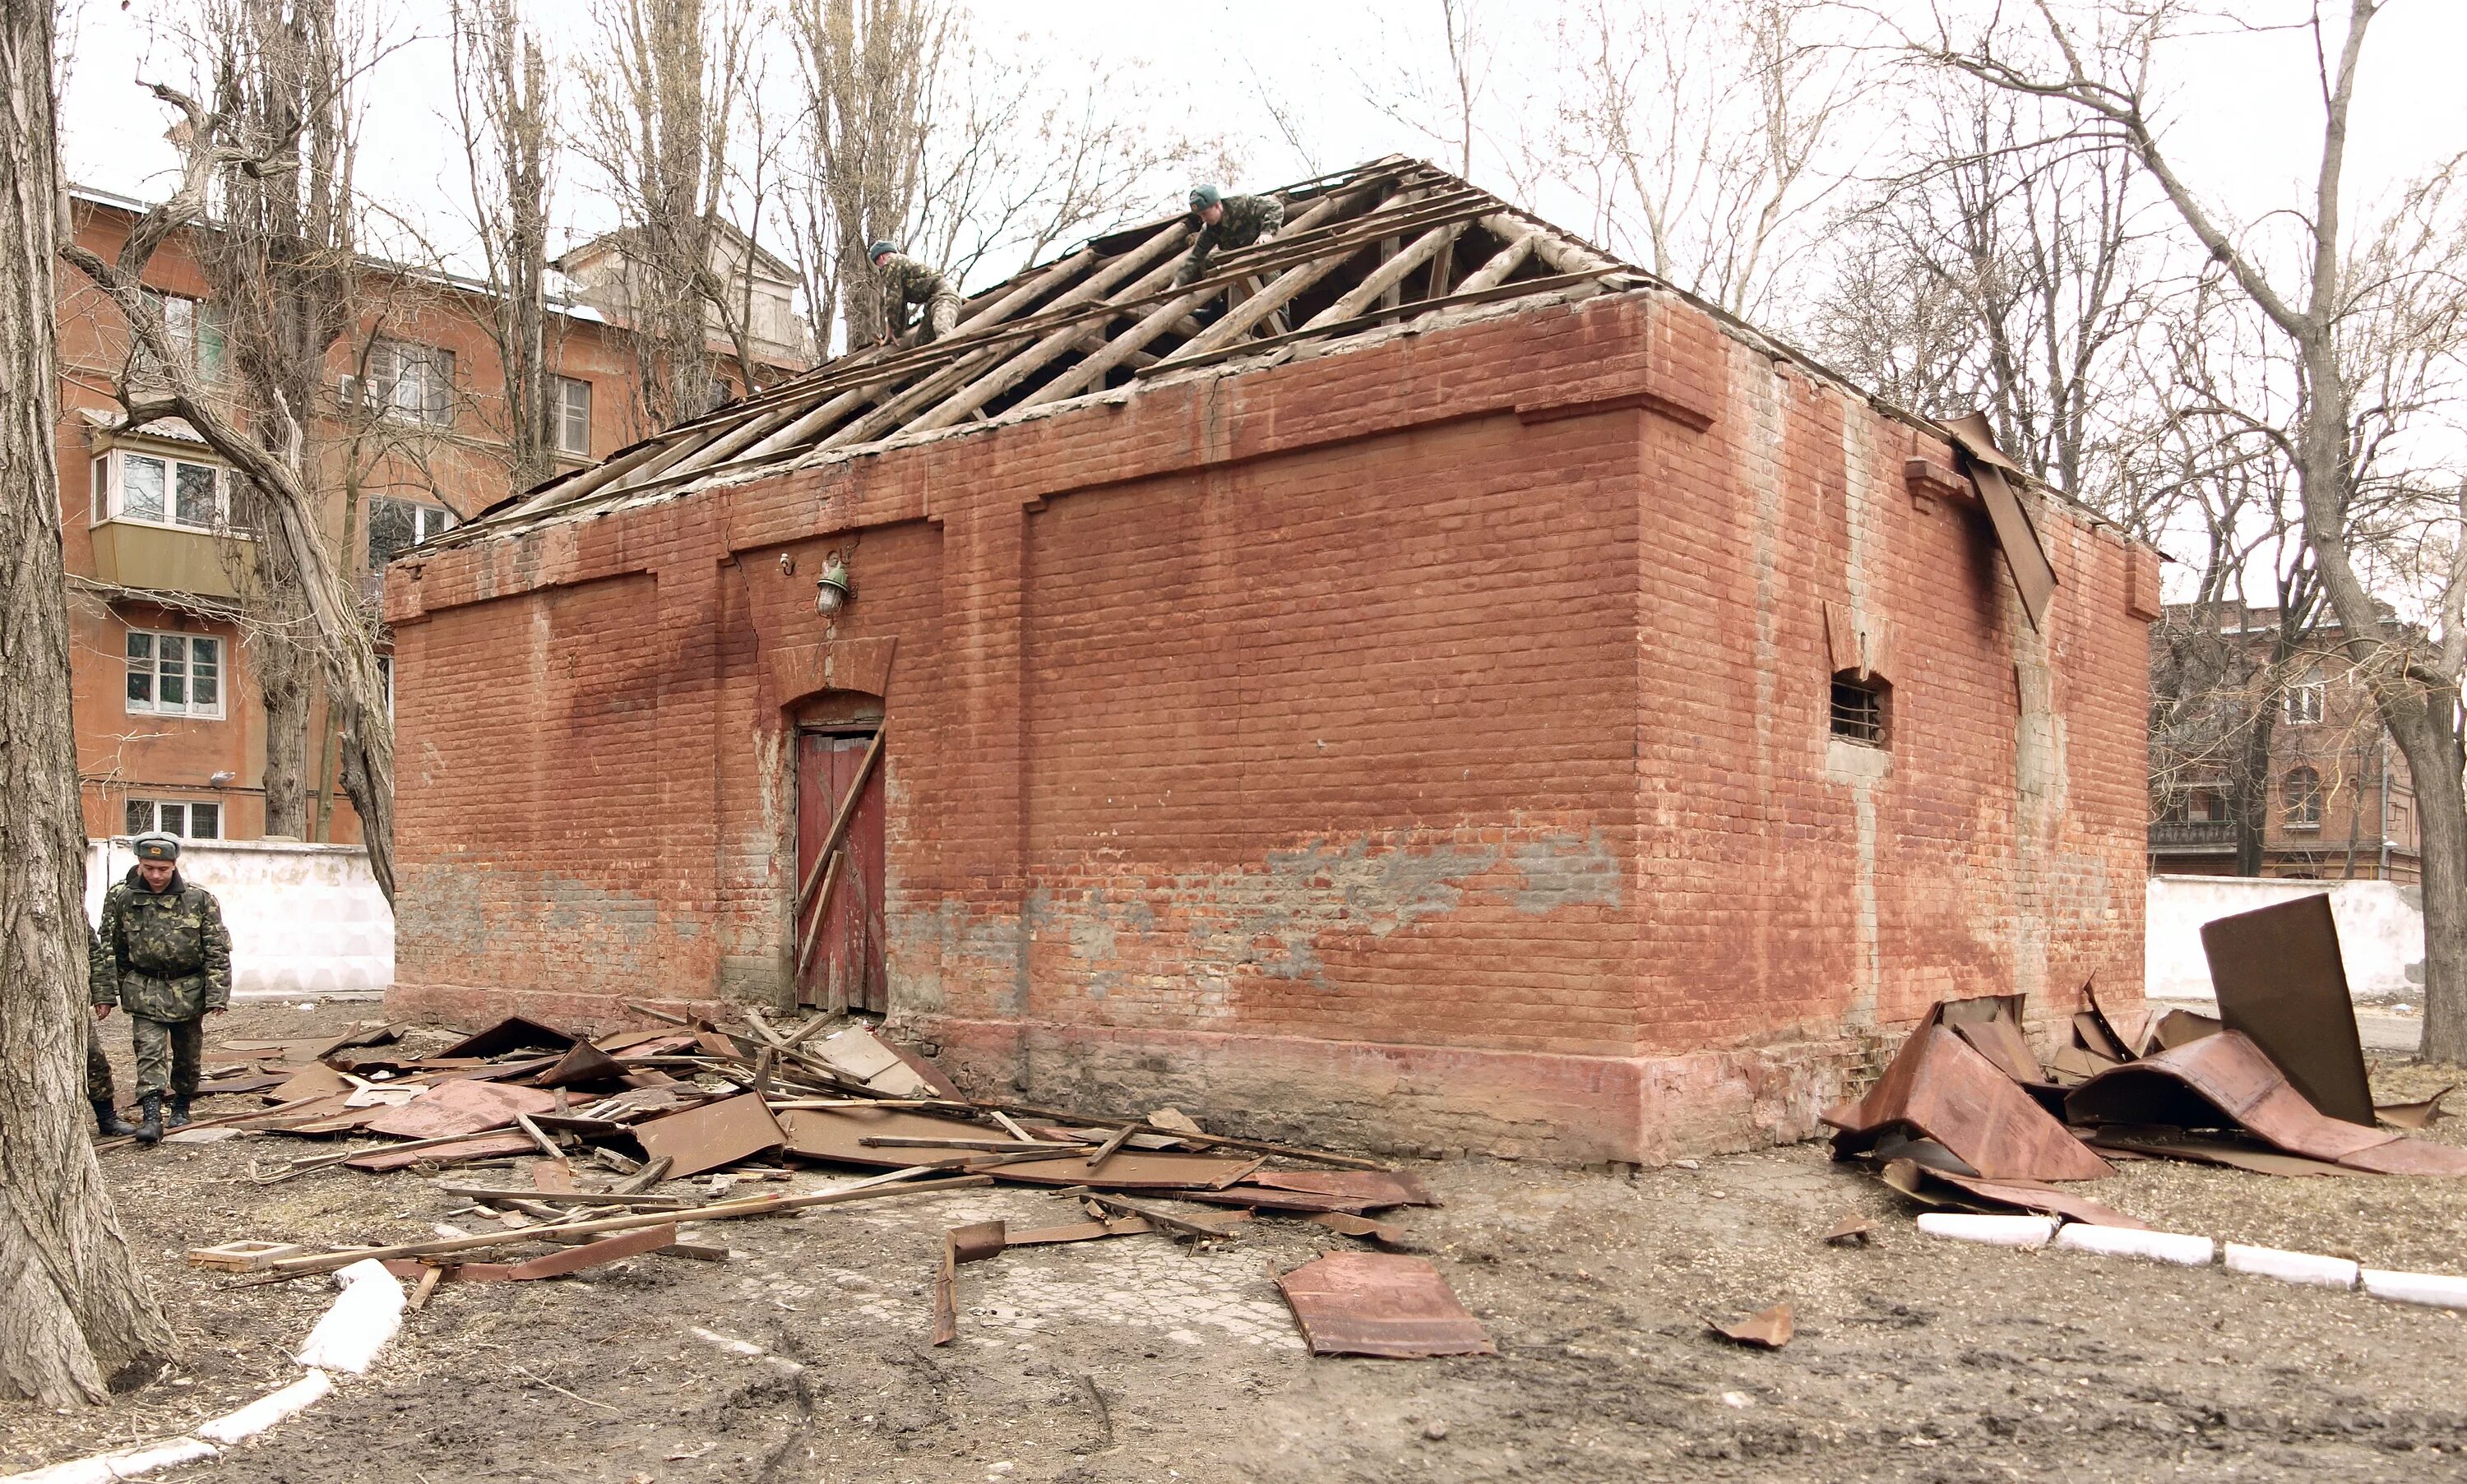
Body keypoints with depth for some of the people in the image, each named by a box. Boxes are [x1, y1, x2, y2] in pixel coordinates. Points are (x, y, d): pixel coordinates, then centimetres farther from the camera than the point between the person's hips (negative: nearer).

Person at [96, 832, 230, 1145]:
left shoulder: (199, 900, -8)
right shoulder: (120, 898, -4)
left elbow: (218, 951, -6)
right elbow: (111, 949, 5)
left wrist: (217, 995, -11)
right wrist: (110, 993, 5)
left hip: (188, 990, 0)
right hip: (145, 990, 0)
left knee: (187, 1054, 12)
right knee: (149, 1052, -11)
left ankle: (181, 1107, 30)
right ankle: (152, 1116, -15)